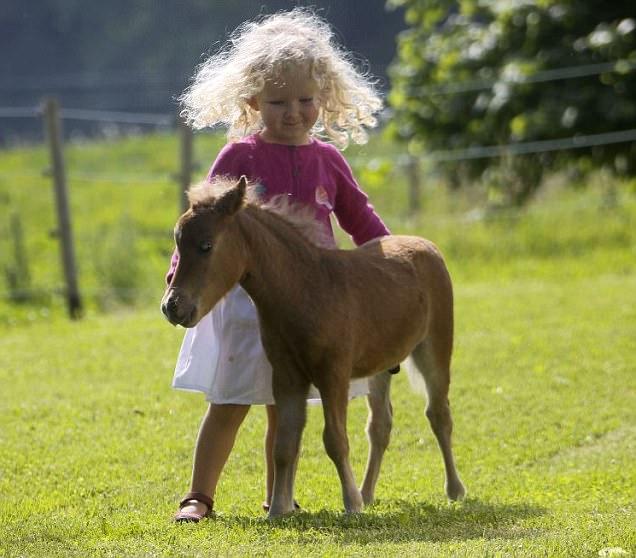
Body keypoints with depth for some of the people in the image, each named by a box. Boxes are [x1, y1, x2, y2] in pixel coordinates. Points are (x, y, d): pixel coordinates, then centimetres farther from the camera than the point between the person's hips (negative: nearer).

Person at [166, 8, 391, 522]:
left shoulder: (327, 160, 7)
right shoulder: (240, 157, -5)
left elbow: (360, 218, 17)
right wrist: (181, 275, -14)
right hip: (249, 293, -4)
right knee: (230, 401, -4)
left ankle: (278, 495, 21)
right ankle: (199, 495, 2)